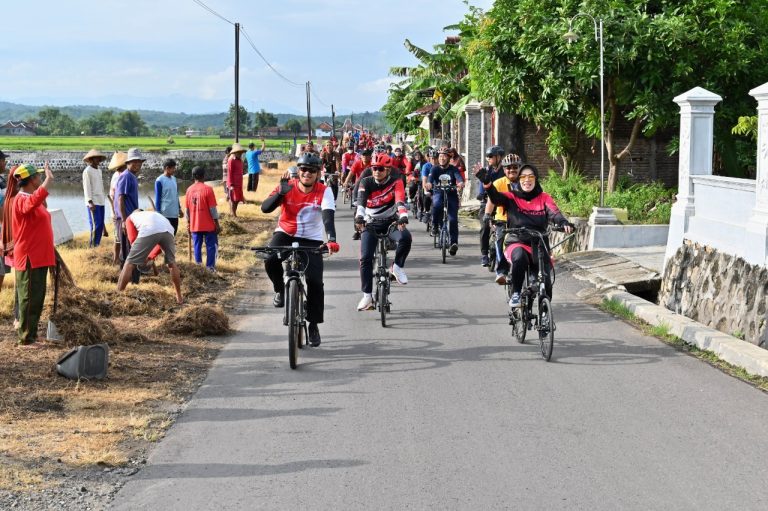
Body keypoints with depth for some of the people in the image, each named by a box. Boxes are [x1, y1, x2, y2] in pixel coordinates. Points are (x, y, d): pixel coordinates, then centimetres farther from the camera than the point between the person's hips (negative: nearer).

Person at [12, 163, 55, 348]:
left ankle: (31, 335, 23)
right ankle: (26, 339, -1)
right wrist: (49, 180, -42)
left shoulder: (32, 199, 16)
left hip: (39, 258, 10)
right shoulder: (22, 200, -16)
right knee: (29, 298, -5)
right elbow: (34, 200, -41)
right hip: (29, 259, -10)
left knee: (37, 298, 15)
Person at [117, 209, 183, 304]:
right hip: (168, 230, 4)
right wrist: (150, 256, 39)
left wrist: (141, 256, 30)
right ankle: (179, 297, 30)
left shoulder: (130, 217, 34)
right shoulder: (153, 214, 46)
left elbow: (133, 239, 19)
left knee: (130, 263, 7)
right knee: (172, 263, 24)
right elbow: (162, 242, 36)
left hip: (148, 231, -4)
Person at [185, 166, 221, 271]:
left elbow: (187, 209, 7)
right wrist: (217, 224, -5)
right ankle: (210, 267, 3)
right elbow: (212, 209, -12)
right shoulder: (207, 189, -12)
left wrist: (188, 224, 16)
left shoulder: (189, 190, 2)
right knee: (211, 246, 6)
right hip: (208, 225, -4)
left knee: (197, 246, 10)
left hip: (194, 226, 4)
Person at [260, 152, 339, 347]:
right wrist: (280, 194, -37)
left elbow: (328, 217, -26)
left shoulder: (324, 192, -12)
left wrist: (332, 239, -44)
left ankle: (314, 324, 7)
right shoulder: (287, 187, -11)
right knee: (270, 260, -31)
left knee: (315, 281, -12)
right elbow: (265, 208, -20)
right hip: (285, 234, 0)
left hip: (311, 240, 0)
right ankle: (280, 290, 1)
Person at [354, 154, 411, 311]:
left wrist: (403, 216, -47)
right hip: (371, 224, 1)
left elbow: (400, 199, -26)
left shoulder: (396, 182, -9)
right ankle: (367, 296, -5)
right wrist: (359, 216, -46)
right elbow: (361, 200, -25)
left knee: (405, 238, -33)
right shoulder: (366, 183, -7)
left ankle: (397, 266, -7)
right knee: (365, 258, -14)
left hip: (391, 222, -1)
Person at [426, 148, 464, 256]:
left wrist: (461, 183, -46)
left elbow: (459, 177, -21)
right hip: (438, 193, 0)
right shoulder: (435, 169, 0)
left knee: (453, 219, -13)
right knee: (437, 204, -35)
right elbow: (430, 177, -20)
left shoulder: (453, 169, -1)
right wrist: (429, 183, -44)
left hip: (451, 194, 0)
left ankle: (454, 243, -10)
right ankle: (435, 226, -13)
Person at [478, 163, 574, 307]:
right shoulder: (512, 197, 5)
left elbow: (554, 213, -7)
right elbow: (495, 197, -14)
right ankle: (515, 294, -18)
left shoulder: (544, 198, 10)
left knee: (546, 279, -19)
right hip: (517, 243, -2)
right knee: (519, 257, -37)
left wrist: (564, 223, -30)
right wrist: (487, 183, -35)